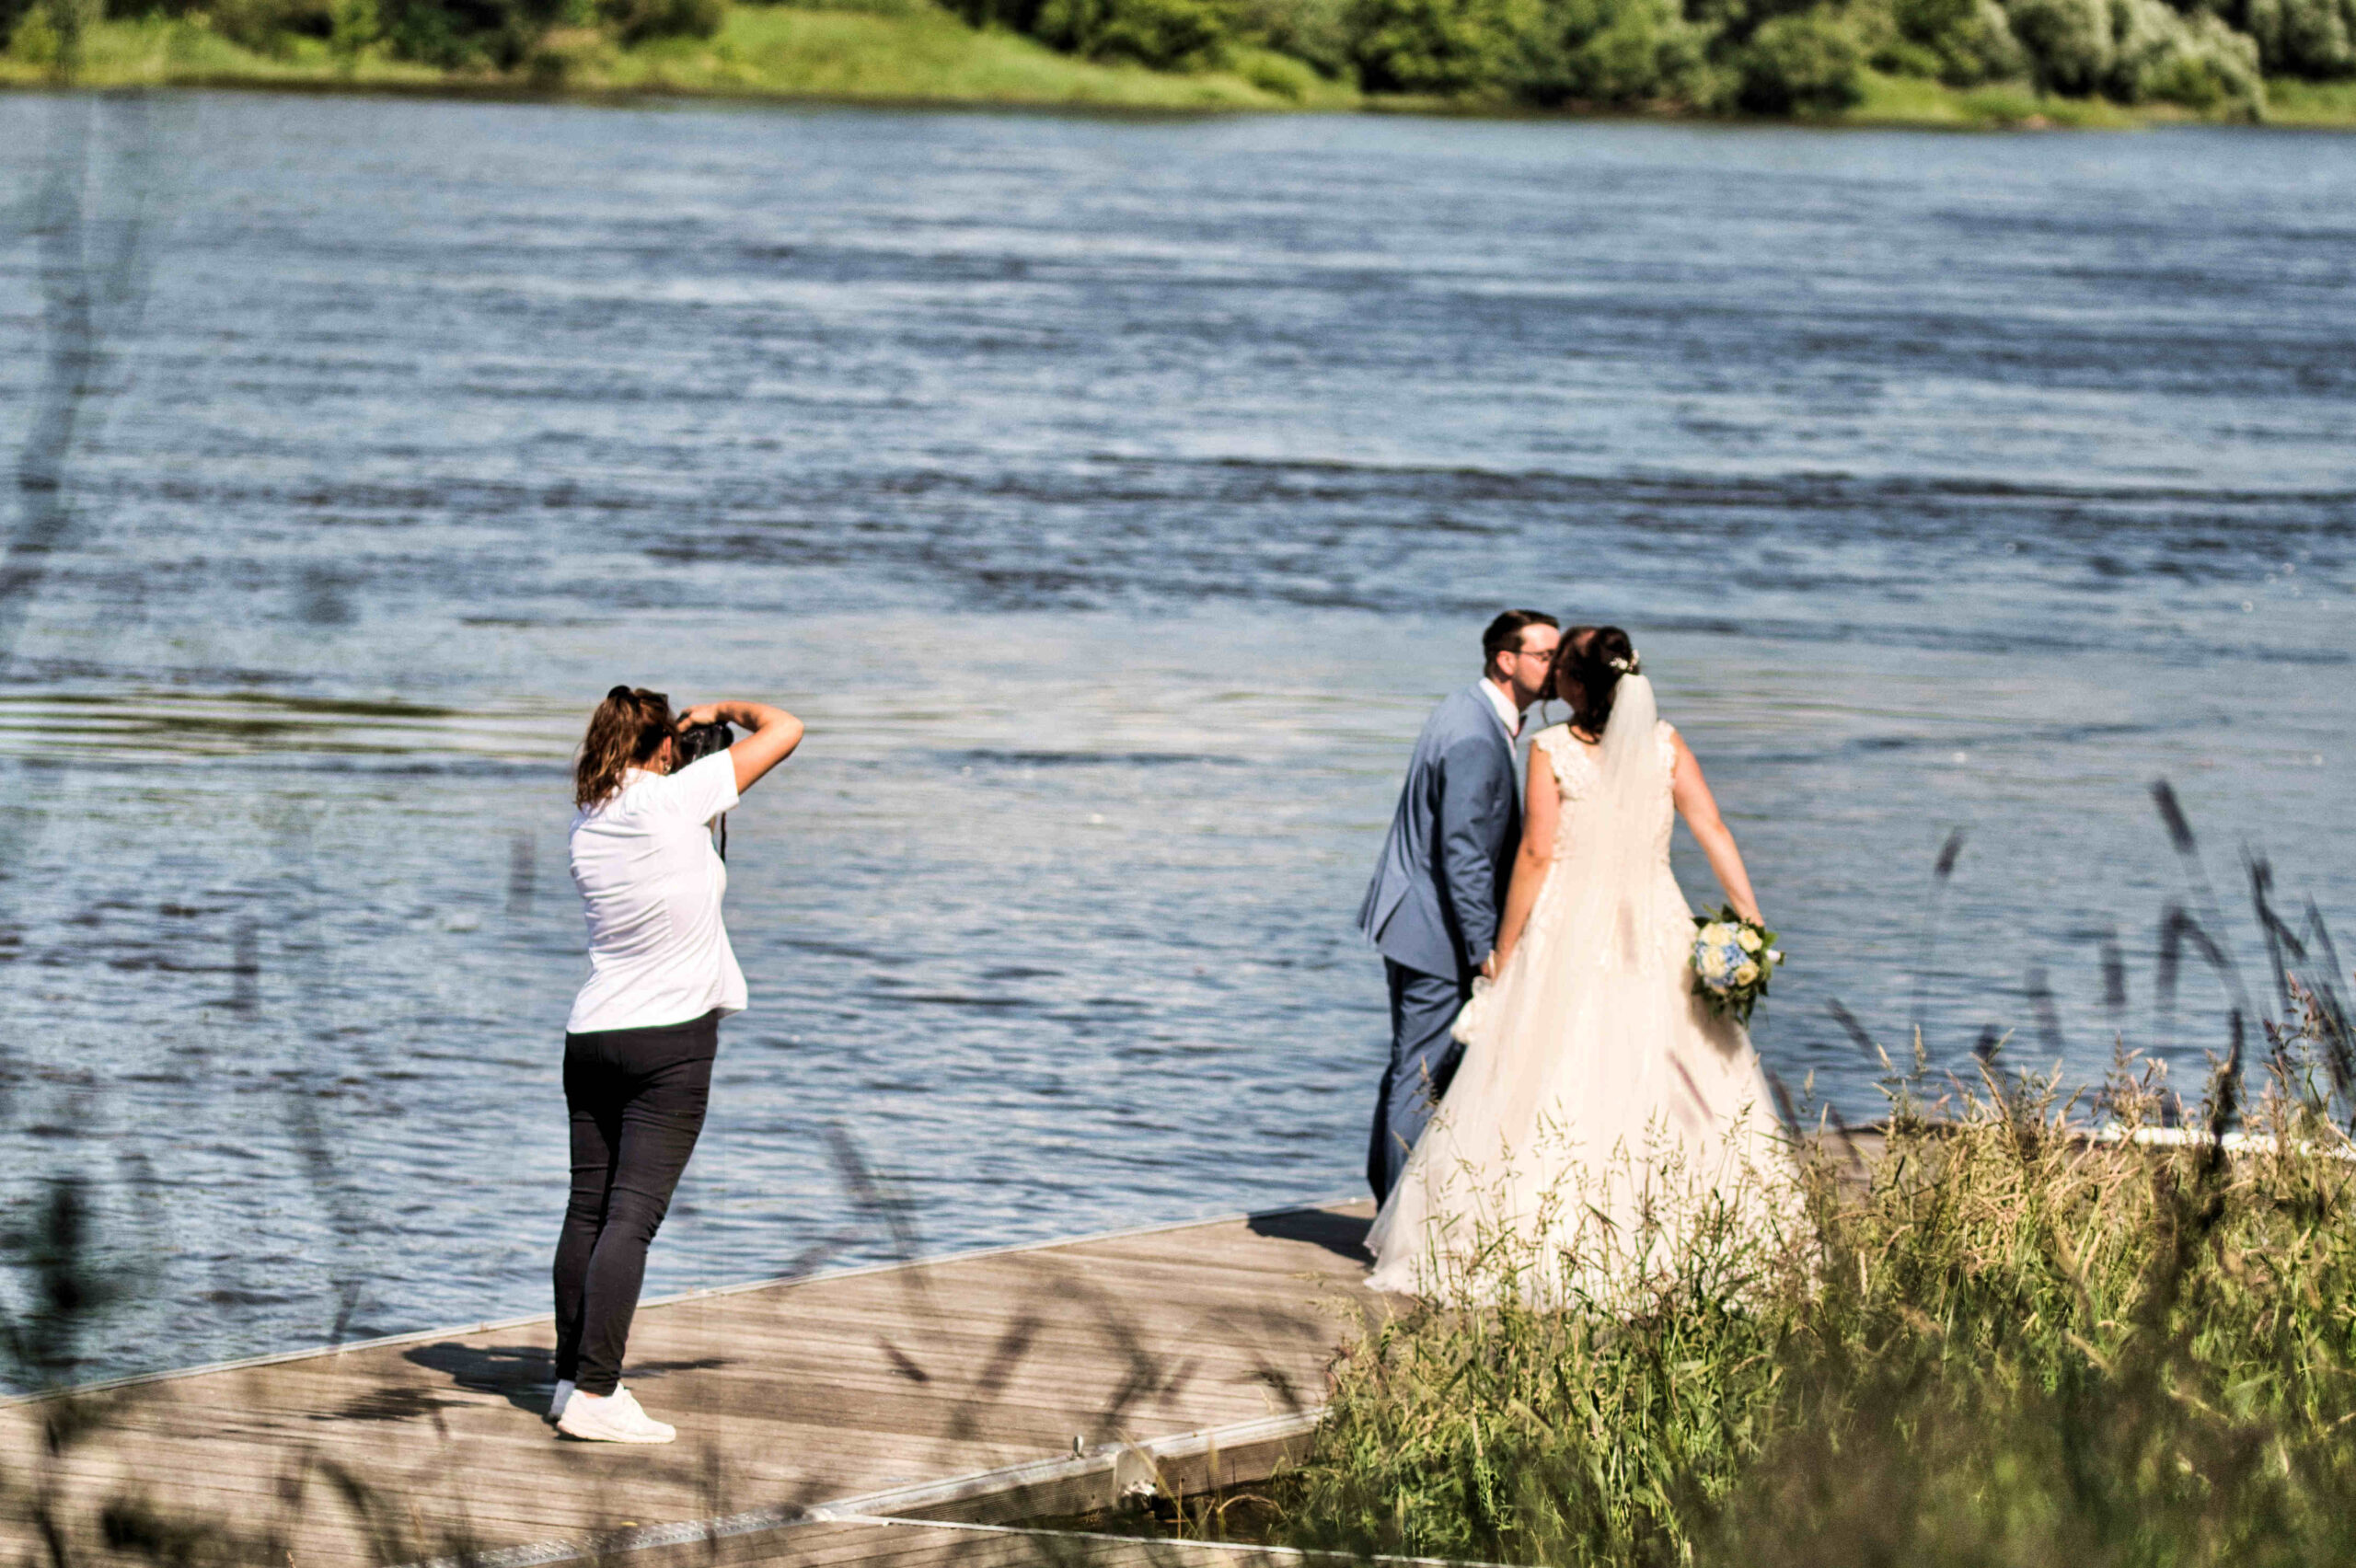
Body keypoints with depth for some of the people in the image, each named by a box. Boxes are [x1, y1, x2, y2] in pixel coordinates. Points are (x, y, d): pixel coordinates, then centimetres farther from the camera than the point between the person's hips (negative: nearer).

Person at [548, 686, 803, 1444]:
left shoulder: (587, 821, 8)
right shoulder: (674, 798, -10)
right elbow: (785, 731, -5)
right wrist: (728, 710, 13)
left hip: (592, 1033, 6)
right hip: (672, 1040, -6)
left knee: (588, 1209, 11)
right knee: (631, 1216, -9)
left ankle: (573, 1377, 16)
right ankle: (595, 1395, -13)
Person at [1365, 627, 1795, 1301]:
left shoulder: (1551, 750, -6)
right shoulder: (1663, 743, 3)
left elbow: (1537, 854, -8)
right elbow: (1713, 831, -3)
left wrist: (1504, 952, -1)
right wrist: (1749, 919, -3)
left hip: (1569, 930, -3)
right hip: (1655, 932, 3)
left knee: (1545, 1089, 1)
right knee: (1679, 1087, 7)